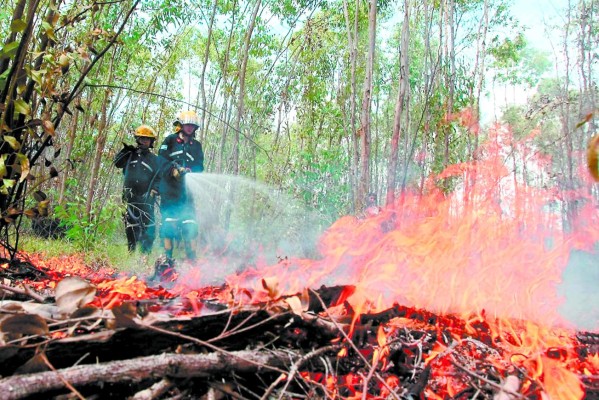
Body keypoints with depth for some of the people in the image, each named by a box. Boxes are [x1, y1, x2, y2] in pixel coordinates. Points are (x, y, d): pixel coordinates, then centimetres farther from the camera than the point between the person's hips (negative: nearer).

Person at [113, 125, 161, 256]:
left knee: (148, 227, -8)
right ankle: (132, 250, 14)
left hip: (145, 198, -2)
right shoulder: (131, 154, 14)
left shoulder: (154, 159, 11)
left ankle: (146, 251, -2)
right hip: (130, 196, 2)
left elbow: (159, 177, 8)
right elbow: (117, 163, 3)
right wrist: (125, 151, -6)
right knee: (130, 225, 6)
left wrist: (154, 190, -7)